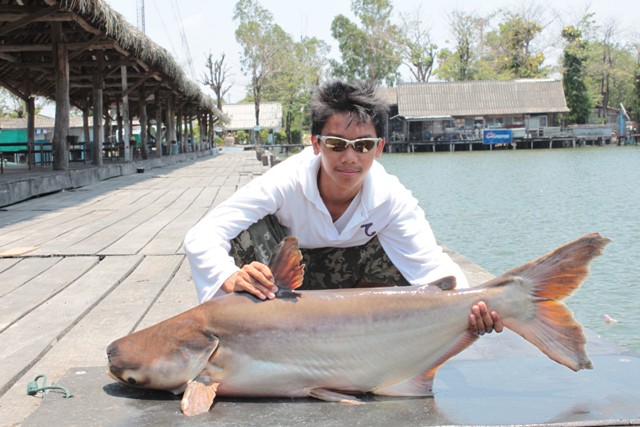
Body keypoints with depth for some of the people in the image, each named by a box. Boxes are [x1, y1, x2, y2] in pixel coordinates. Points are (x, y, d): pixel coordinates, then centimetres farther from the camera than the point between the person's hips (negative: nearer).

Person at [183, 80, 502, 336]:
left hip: (345, 272, 2)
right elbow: (200, 238, -36)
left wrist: (471, 306, -53)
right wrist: (231, 278, -59)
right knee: (248, 231, -34)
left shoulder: (392, 198, -25)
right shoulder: (285, 182, -32)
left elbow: (431, 264, -31)